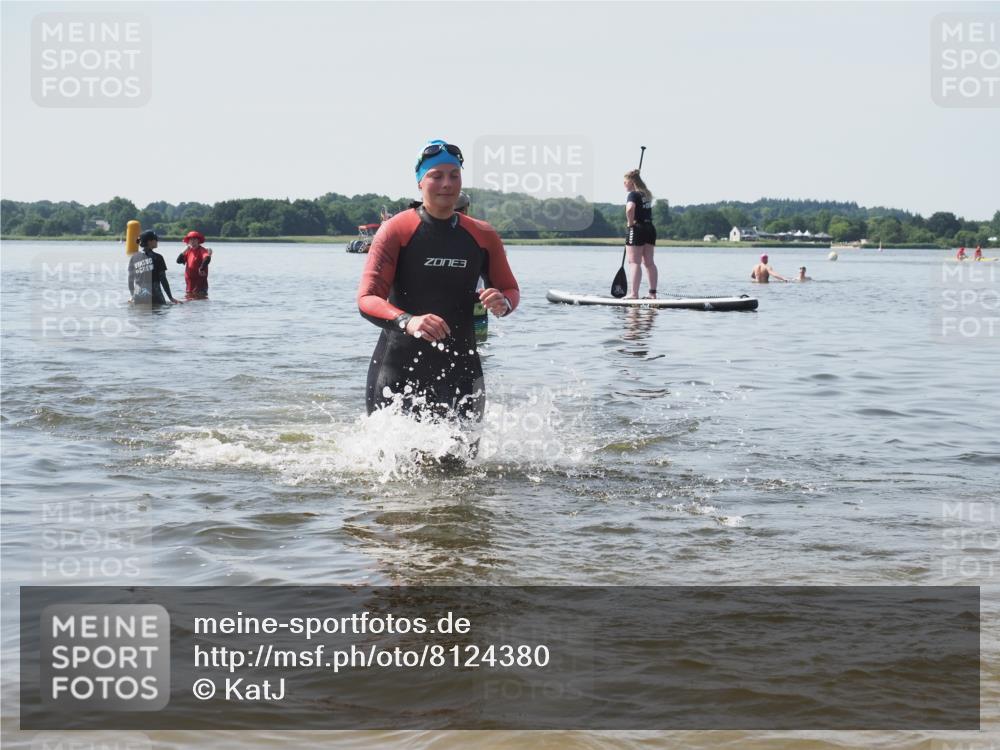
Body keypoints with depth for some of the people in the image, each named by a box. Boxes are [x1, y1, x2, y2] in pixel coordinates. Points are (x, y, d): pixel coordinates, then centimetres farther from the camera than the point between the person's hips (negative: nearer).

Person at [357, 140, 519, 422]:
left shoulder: (483, 236, 6)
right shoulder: (396, 230, -6)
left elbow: (510, 289, 16)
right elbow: (367, 299, -14)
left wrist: (503, 303, -10)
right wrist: (407, 321, -35)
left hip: (459, 366, 3)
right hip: (398, 368, -3)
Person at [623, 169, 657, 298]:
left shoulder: (633, 195, -12)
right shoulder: (647, 194, 14)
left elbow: (630, 208, -30)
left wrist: (630, 222, -16)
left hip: (637, 229, -8)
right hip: (650, 228, 8)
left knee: (634, 262, -7)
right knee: (649, 262, 11)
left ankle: (634, 293, -12)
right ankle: (653, 293, 11)